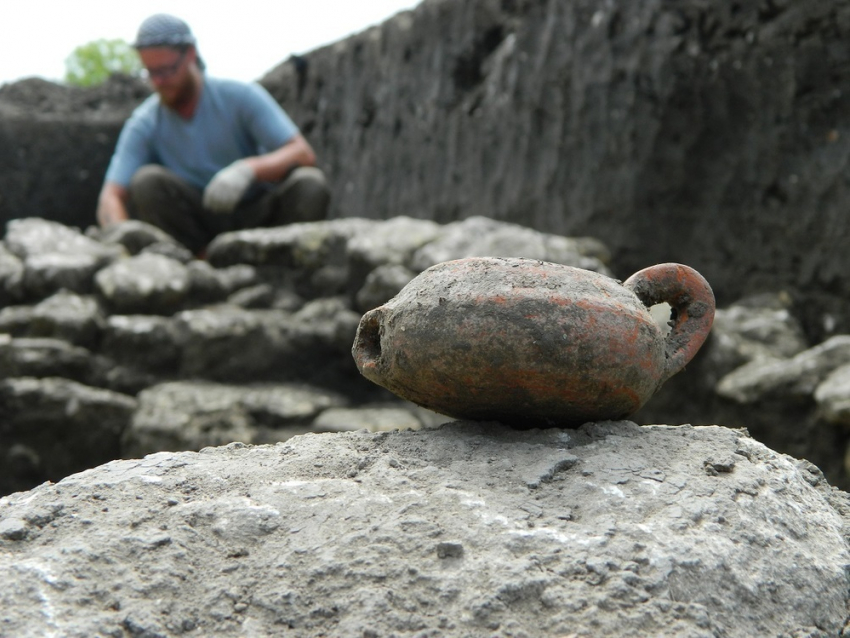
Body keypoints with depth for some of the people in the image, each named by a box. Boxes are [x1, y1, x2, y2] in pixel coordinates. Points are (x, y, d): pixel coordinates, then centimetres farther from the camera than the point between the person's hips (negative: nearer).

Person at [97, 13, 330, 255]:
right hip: (197, 223, 1)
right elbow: (110, 198, -12)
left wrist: (249, 169, -37)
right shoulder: (144, 124, -4)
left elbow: (303, 153, -17)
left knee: (310, 185, -29)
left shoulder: (240, 96, -7)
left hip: (255, 217, -1)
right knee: (147, 181, -26)